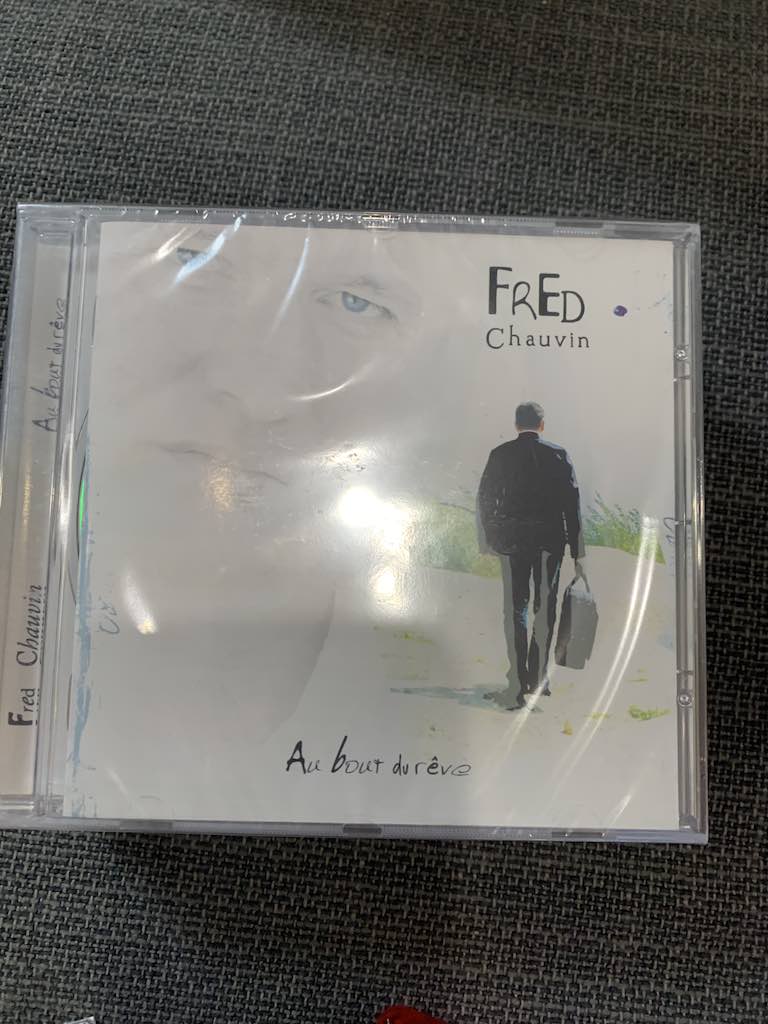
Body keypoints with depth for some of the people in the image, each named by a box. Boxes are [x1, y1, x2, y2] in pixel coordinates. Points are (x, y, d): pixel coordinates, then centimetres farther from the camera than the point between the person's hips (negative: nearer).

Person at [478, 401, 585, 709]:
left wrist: (490, 537, 14)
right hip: (550, 539, 0)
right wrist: (577, 552, 0)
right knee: (544, 608, 12)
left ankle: (518, 681, 1)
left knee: (514, 609, 6)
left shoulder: (500, 455, -1)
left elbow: (484, 498, 1)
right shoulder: (557, 455, -2)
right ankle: (537, 678, 17)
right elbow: (571, 504, -3)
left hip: (511, 541, 0)